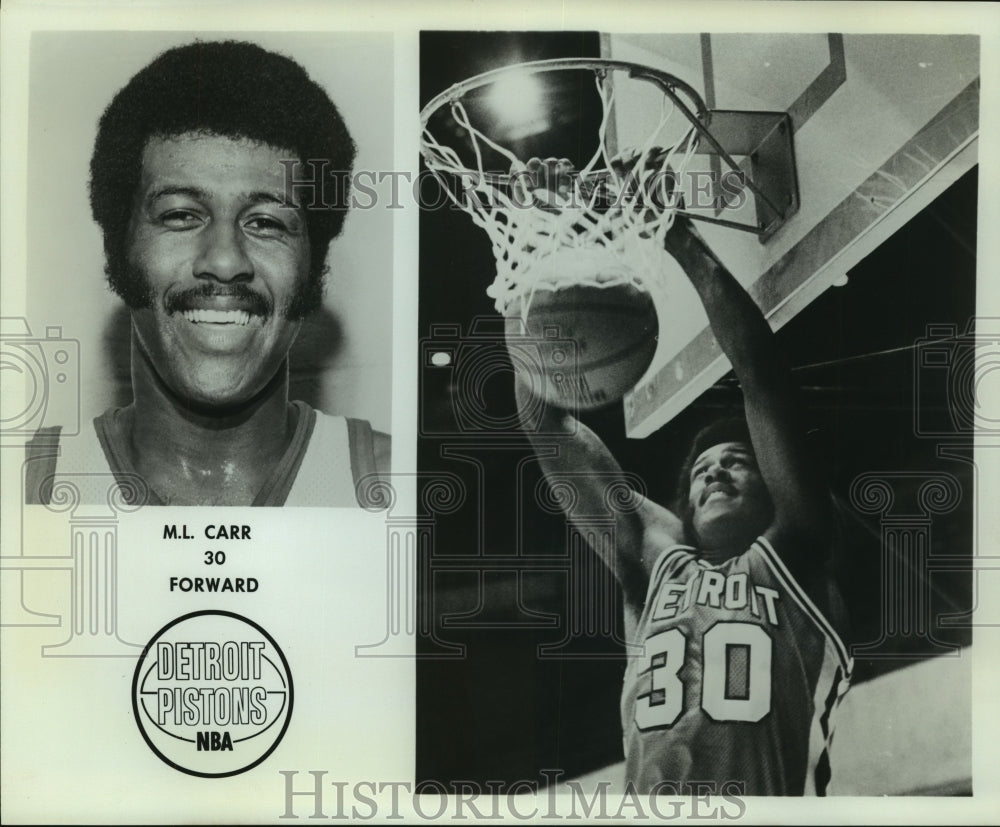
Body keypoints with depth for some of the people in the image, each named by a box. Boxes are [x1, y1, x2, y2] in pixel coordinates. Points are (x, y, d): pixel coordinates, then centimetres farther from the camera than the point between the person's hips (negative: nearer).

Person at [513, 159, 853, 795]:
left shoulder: (791, 560, 14)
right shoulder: (654, 563, 21)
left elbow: (764, 381, 4)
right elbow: (545, 418, 18)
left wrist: (680, 238, 5)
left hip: (779, 800, -2)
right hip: (651, 796, 3)